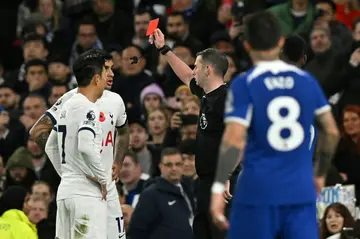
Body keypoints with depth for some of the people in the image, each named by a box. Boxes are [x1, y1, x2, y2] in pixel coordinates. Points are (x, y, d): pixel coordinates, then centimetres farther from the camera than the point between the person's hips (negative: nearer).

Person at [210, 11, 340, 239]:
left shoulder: (244, 84, -6)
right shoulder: (306, 80, 7)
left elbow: (234, 140, -15)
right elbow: (331, 132, 12)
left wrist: (219, 188, -14)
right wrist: (320, 174, 25)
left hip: (258, 192, -3)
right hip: (301, 192, 3)